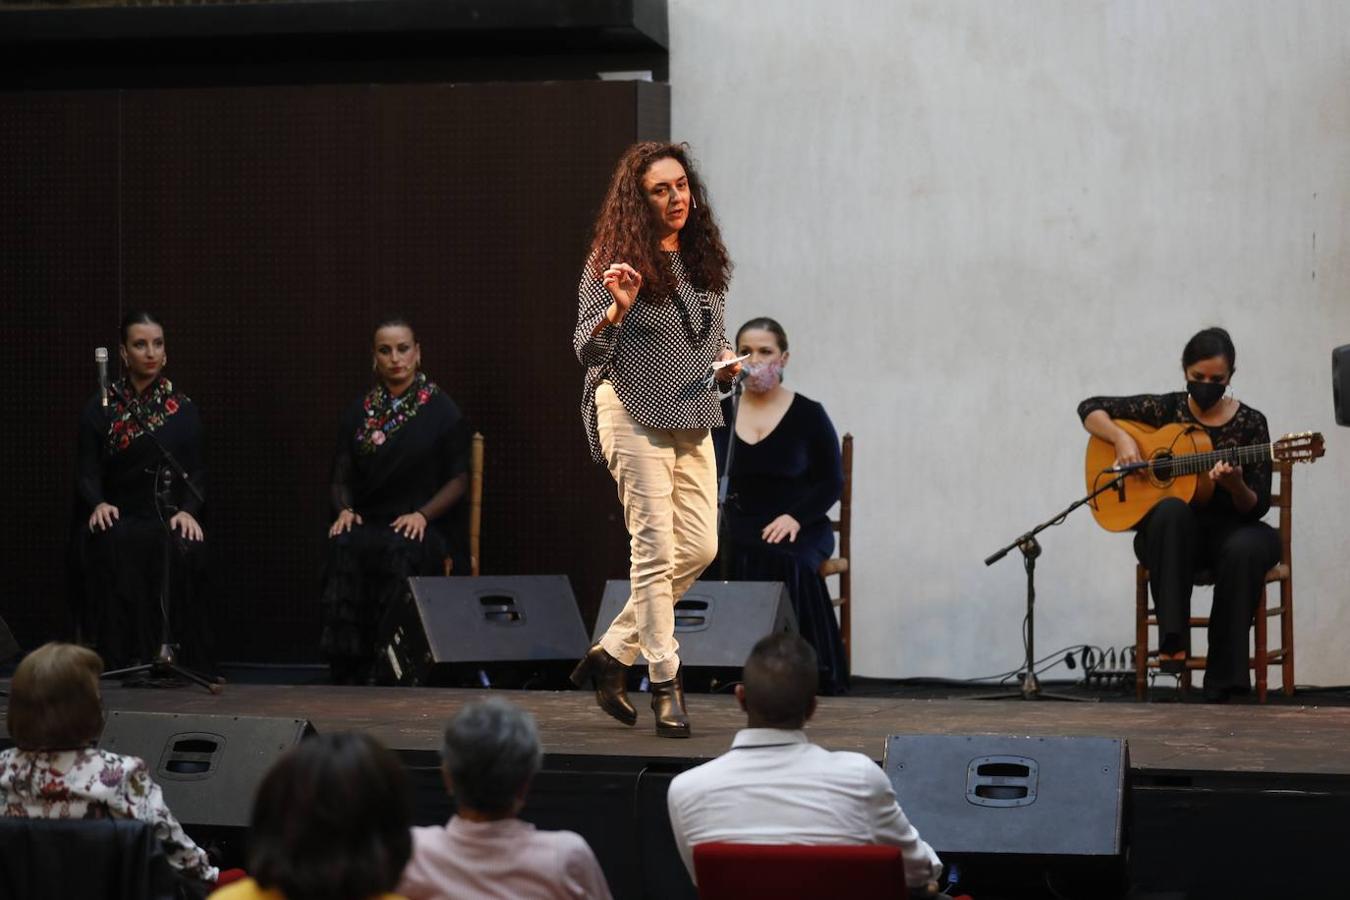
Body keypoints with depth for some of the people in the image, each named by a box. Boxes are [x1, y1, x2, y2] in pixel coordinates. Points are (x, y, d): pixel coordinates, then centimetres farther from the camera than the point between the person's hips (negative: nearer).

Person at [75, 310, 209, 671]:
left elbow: (196, 473, 5)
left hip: (168, 518, 0)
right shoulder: (100, 409, 10)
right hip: (119, 518, 0)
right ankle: (120, 658, -31)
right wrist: (98, 503, -19)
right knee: (114, 547, -35)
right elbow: (88, 472, 4)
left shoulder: (182, 409, 11)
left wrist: (188, 510, -16)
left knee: (182, 551, -34)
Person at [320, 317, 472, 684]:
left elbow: (458, 479, 2)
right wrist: (344, 509, -6)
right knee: (342, 549, -31)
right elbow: (341, 477, 16)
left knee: (401, 553, -37)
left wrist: (422, 515, -14)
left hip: (426, 527, -3)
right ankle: (349, 674, -28)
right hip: (368, 523, 3)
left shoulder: (440, 410, 6)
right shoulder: (359, 413, 16)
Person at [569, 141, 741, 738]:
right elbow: (585, 350, -10)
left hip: (691, 420, 7)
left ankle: (612, 653, 16)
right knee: (656, 549, -9)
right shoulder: (611, 263, -7)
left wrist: (726, 365, 2)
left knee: (699, 548, 4)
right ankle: (665, 683, -3)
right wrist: (615, 311, -28)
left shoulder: (704, 260, 11)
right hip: (633, 414, -7)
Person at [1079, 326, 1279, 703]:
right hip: (1170, 533, 0)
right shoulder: (1167, 410, 1)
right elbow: (1090, 409, 4)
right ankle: (1172, 641, -42)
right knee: (1172, 510, -37)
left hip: (1229, 529, 0)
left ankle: (1223, 683, -32)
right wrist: (1121, 439, -14)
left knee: (1247, 548, -37)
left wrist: (1235, 486, -26)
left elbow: (1257, 508, -4)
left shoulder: (1249, 424, -1)